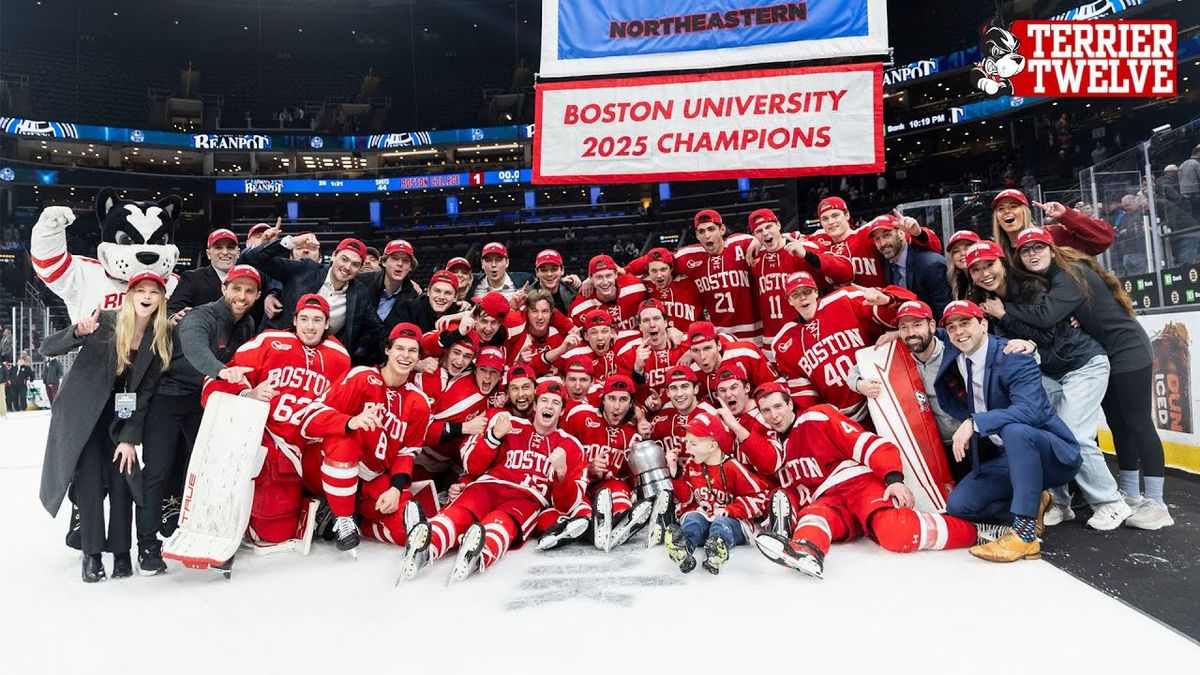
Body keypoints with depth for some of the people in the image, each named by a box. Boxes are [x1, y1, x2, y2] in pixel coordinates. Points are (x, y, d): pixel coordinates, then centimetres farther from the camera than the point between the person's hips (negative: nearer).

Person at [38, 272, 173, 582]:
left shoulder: (161, 339, -6)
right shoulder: (105, 322, -14)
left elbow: (146, 392, -4)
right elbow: (48, 349, -16)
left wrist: (130, 438, -8)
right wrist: (77, 332, -37)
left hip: (122, 419, 2)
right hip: (83, 416, -2)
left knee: (122, 480, 0)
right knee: (90, 481, -5)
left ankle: (121, 552, 13)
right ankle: (92, 554, 7)